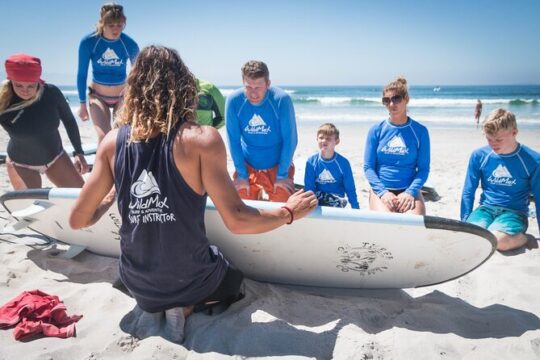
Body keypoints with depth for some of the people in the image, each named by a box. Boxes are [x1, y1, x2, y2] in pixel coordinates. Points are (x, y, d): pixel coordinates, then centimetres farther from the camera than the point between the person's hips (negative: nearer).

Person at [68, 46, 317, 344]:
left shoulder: (113, 141, -8)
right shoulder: (202, 139, -21)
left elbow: (78, 220, -2)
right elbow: (237, 221, -22)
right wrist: (289, 212, -5)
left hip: (136, 282, 4)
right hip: (190, 279, -4)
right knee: (236, 278, 31)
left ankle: (151, 311, 8)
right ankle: (182, 309, 2)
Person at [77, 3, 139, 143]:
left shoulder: (130, 44, -14)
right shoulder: (88, 42, -16)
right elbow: (82, 74, -5)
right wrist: (82, 103, -3)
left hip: (122, 97, 1)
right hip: (97, 96, -1)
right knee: (104, 137, -17)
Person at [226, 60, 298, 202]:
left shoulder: (281, 99, -19)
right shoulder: (233, 100, -15)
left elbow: (290, 139, -13)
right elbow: (233, 140, -8)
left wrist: (282, 174, -11)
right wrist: (241, 173, -7)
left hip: (277, 165, -1)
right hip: (247, 166, 2)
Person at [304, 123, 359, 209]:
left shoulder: (343, 163, -5)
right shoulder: (311, 161, -4)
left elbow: (350, 189, -1)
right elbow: (308, 187, -2)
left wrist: (356, 210, -5)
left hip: (336, 199, -1)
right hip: (318, 197, 1)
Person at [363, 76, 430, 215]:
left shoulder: (420, 131, 4)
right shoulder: (376, 130, 4)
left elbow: (423, 168, 2)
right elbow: (368, 167, 1)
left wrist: (410, 192, -14)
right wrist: (383, 192, -13)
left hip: (409, 189, 1)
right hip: (381, 189, 0)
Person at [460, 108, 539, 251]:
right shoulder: (478, 156, 0)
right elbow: (468, 193, 6)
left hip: (514, 212, -2)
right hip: (486, 208, 2)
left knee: (496, 240, -34)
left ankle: (522, 237, -1)